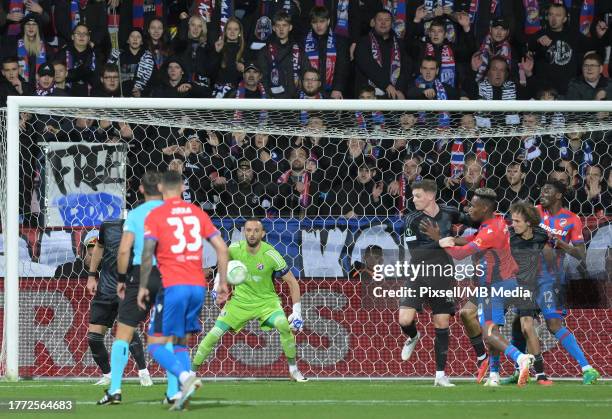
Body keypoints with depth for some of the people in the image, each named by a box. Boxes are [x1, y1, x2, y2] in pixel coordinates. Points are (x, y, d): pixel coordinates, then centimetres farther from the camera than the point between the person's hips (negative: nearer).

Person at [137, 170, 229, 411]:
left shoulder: (155, 216, -1)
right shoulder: (197, 213, 13)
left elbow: (148, 253, -11)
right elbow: (222, 248, 9)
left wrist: (143, 287, -4)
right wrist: (223, 282, 14)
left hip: (173, 286, -5)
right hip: (199, 286, 5)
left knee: (155, 345, -1)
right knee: (181, 343, 16)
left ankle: (186, 376, -24)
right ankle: (184, 392, 0)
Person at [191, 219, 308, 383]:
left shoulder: (271, 255, -20)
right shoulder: (235, 249, -12)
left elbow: (292, 282, -12)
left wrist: (297, 312, -17)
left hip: (266, 300, -2)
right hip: (241, 300, 2)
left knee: (284, 325, -29)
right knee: (214, 334, -9)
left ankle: (293, 370, -12)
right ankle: (191, 371, 5)